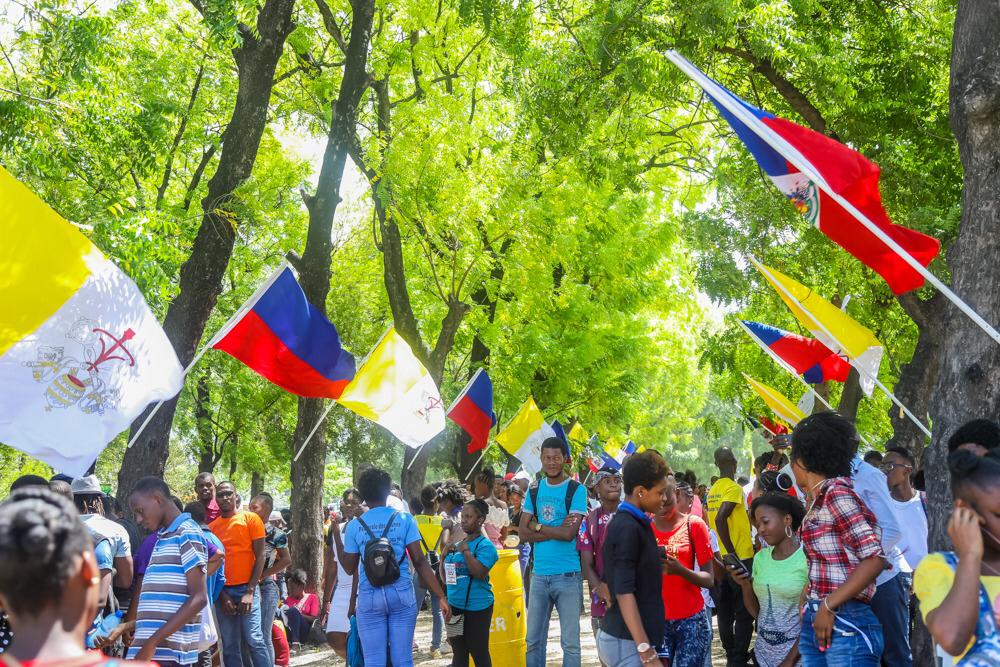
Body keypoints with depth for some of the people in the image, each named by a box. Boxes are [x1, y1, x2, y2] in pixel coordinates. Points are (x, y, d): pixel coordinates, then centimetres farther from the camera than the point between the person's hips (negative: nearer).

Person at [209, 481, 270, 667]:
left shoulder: (251, 519, 2)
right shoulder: (212, 527, 11)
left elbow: (260, 556, -2)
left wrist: (250, 592, -9)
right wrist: (221, 595, -2)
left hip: (246, 589, -3)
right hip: (223, 592, 3)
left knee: (254, 639, -11)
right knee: (229, 646, 2)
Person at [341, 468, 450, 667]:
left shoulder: (354, 526, 3)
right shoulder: (405, 519, 1)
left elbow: (349, 568, 10)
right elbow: (419, 561, -3)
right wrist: (441, 596, -1)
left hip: (369, 597, 0)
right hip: (401, 594, 0)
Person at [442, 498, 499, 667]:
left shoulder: (485, 545, -10)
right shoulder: (456, 544, 10)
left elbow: (479, 573, -25)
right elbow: (444, 577, 15)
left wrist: (465, 550, -18)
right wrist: (444, 555, -1)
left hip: (477, 607, -7)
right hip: (455, 606, 7)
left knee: (479, 653, 2)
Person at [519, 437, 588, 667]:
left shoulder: (577, 490, -4)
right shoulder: (534, 490, 9)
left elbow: (569, 533, -14)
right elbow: (523, 533, 1)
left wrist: (537, 526, -3)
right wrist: (557, 531, -9)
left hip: (568, 576, -4)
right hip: (539, 575, 4)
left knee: (570, 642, 2)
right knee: (534, 641, 9)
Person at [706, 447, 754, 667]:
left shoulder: (712, 490, 9)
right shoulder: (734, 488, -13)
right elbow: (720, 519, -25)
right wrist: (732, 553, -19)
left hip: (720, 559, 7)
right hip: (740, 558, -7)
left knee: (725, 611, 11)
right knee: (744, 612, -1)